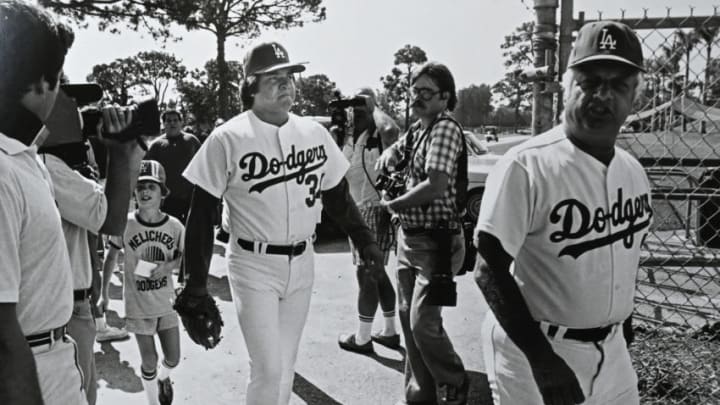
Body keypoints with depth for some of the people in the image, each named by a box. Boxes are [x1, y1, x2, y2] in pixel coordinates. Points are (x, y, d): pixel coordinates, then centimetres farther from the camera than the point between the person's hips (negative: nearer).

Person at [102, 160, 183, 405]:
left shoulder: (175, 226, -9)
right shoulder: (125, 224, -12)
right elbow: (111, 258, 1)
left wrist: (168, 266, -18)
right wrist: (104, 293, 3)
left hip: (166, 303, 2)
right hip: (138, 306, -2)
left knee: (173, 359, 10)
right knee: (149, 363, 6)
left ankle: (163, 378, 46)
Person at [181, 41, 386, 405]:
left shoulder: (314, 133, 3)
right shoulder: (228, 139, -11)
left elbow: (338, 196, 12)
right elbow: (202, 213, -8)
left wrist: (365, 241, 6)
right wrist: (196, 281, -10)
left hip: (302, 264, 5)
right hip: (254, 267, -4)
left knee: (285, 366, 15)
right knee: (268, 368, -3)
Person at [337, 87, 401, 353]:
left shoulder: (378, 136, -15)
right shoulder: (349, 139, 12)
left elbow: (391, 129, -39)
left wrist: (373, 107, -20)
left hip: (375, 212, -9)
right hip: (358, 212, 9)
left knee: (366, 274, 0)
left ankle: (362, 338, 13)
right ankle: (389, 332, 30)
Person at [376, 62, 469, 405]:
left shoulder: (446, 128, -15)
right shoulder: (417, 128, 10)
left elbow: (436, 185, -26)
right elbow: (396, 151, 28)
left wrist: (393, 204, -12)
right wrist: (389, 156, 5)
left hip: (436, 241, -9)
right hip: (409, 236, 9)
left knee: (423, 324, -7)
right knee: (408, 318, 13)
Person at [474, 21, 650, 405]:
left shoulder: (634, 171, 3)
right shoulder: (526, 167, -19)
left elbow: (623, 255, 13)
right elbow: (490, 271, -20)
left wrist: (615, 336, 15)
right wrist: (542, 360, -24)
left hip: (613, 350, 7)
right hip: (532, 348, -6)